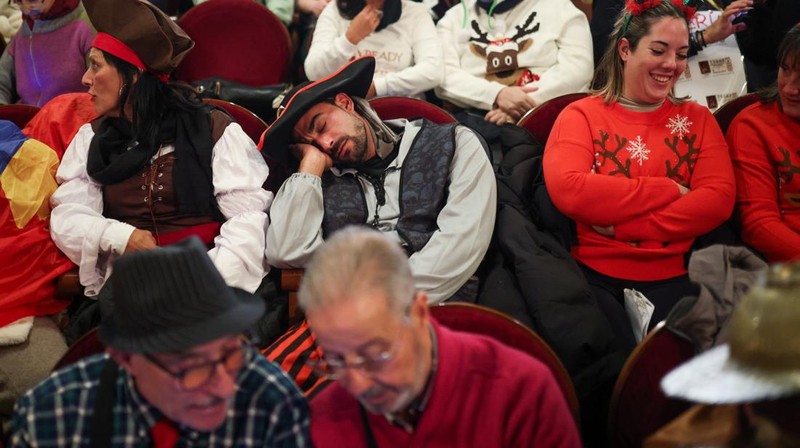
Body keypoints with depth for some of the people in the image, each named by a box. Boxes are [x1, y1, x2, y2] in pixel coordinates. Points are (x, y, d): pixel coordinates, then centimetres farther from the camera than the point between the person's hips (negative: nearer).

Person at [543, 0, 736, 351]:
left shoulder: (697, 119, 17)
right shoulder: (581, 115, 9)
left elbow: (719, 199, 1)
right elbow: (568, 191, -10)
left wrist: (623, 227, -10)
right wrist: (671, 190, -7)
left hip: (674, 278, 2)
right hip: (595, 275, -2)